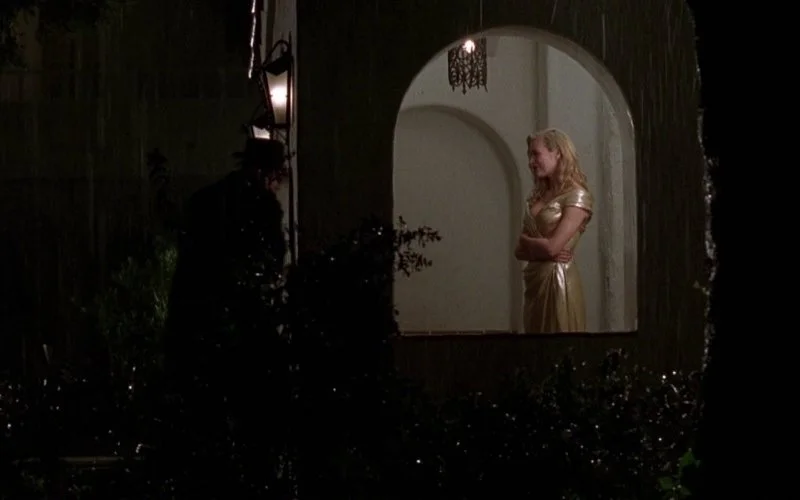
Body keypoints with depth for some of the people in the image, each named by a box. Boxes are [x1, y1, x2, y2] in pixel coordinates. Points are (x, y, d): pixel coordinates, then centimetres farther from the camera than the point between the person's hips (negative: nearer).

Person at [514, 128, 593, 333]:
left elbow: (552, 246, -17)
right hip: (535, 282, 7)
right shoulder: (538, 197, 14)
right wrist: (541, 251, -10)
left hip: (558, 281, -7)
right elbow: (519, 251, 10)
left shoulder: (577, 196, -9)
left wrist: (525, 240, 1)